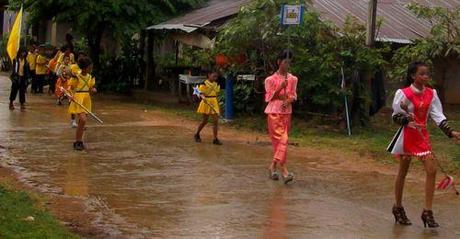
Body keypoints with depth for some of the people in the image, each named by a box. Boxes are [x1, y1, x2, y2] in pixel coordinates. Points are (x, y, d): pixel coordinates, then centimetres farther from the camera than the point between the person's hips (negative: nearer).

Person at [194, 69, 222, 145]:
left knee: (216, 121, -4)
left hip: (214, 104, 5)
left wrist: (218, 107, 17)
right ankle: (197, 135, 29)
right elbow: (201, 94, -13)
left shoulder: (216, 85, 8)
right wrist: (203, 97, -36)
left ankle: (215, 139, -1)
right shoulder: (204, 84, -10)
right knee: (205, 121, 7)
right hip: (206, 104, -5)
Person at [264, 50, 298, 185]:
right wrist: (280, 87, -18)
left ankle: (273, 166, 19)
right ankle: (284, 170, -16)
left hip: (286, 112, 5)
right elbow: (268, 98, -5)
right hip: (274, 112, -5)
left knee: (281, 140, 6)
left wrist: (289, 100, -14)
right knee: (282, 139, -13)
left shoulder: (292, 79, 6)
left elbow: (294, 96, 9)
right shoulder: (271, 79, -5)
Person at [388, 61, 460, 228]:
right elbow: (396, 116, -7)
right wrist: (407, 120, -26)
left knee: (432, 170, -6)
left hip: (422, 135, 4)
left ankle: (427, 212, 1)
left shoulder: (431, 94, 1)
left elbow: (438, 116, -2)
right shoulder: (403, 94, -13)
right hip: (407, 136, -4)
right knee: (403, 172, 8)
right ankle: (398, 207, 25)